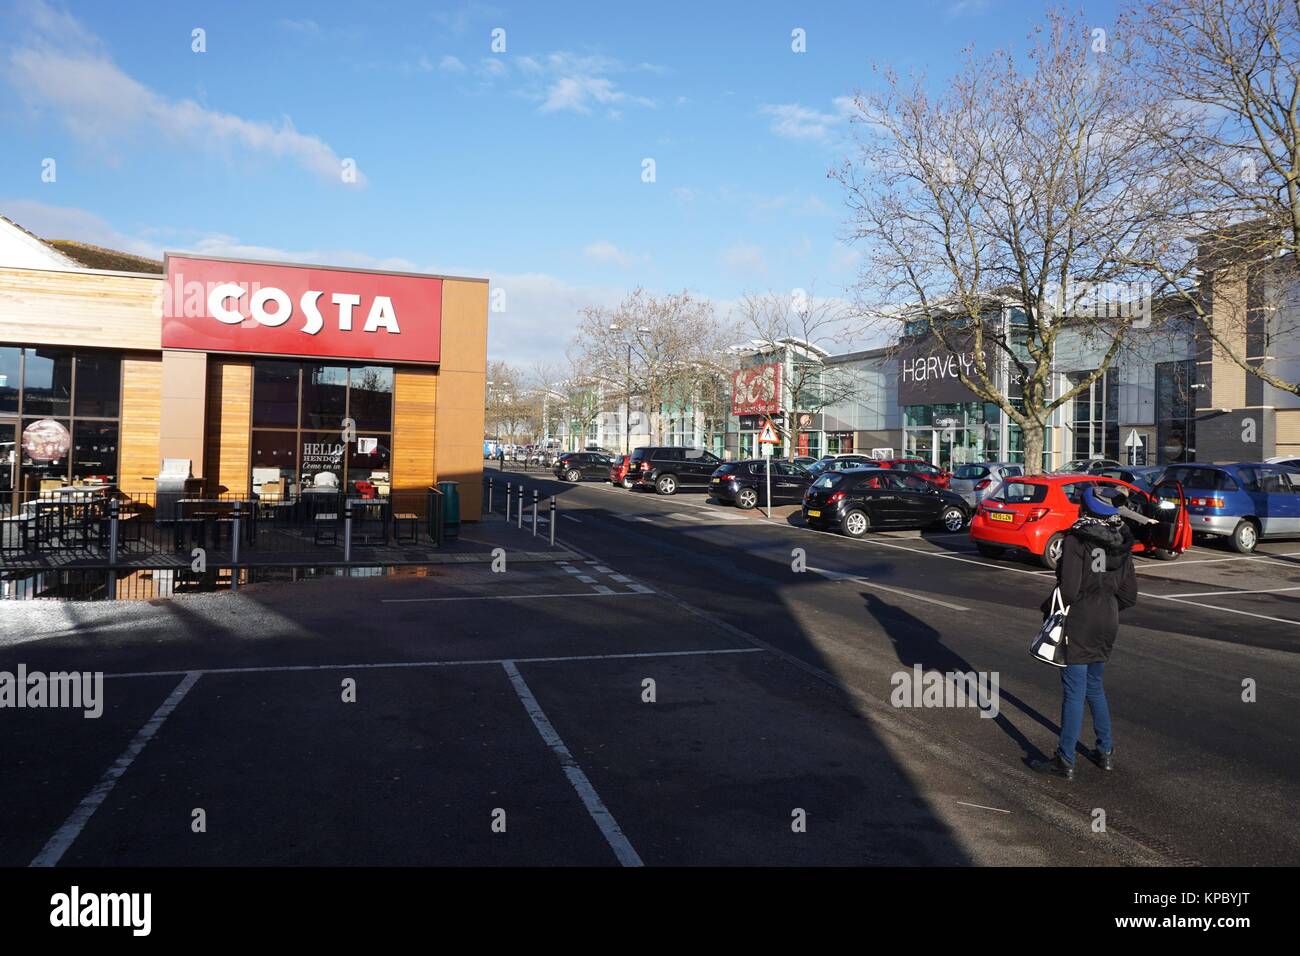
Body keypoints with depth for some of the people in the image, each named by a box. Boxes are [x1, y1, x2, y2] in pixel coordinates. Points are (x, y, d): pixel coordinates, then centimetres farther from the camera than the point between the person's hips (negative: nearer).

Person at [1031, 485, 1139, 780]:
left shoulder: (1077, 539, -16)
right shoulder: (1120, 542, 5)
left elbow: (1068, 589, -22)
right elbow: (1129, 595, 8)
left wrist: (1048, 607, -5)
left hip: (1079, 625, -7)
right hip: (1108, 624, 7)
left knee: (1074, 691, -1)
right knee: (1094, 686, 21)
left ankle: (1065, 760, 7)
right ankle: (1106, 751, 28)